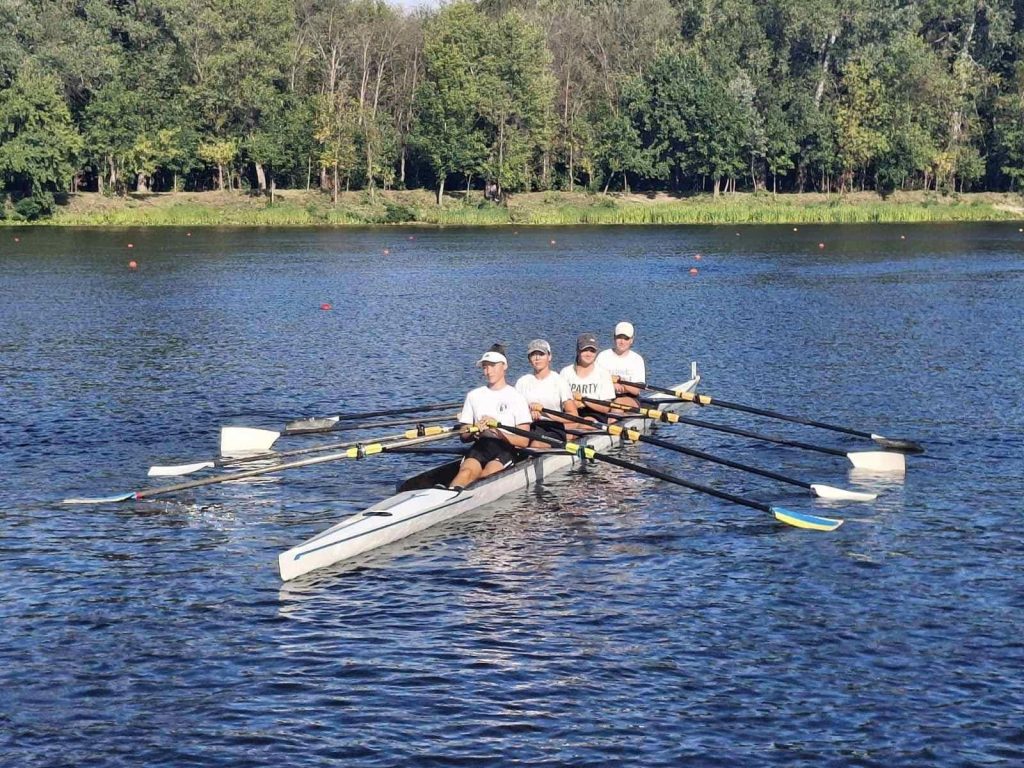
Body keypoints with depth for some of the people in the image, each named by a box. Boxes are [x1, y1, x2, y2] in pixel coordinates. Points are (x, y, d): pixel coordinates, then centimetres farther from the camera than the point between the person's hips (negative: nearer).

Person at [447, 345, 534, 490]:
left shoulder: (516, 397, 6)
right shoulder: (474, 395, 18)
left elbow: (524, 441, -1)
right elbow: (464, 436, 17)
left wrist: (498, 432, -15)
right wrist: (475, 432, -6)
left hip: (505, 449, -2)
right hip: (479, 447, 2)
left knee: (487, 474, -34)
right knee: (466, 471, -32)